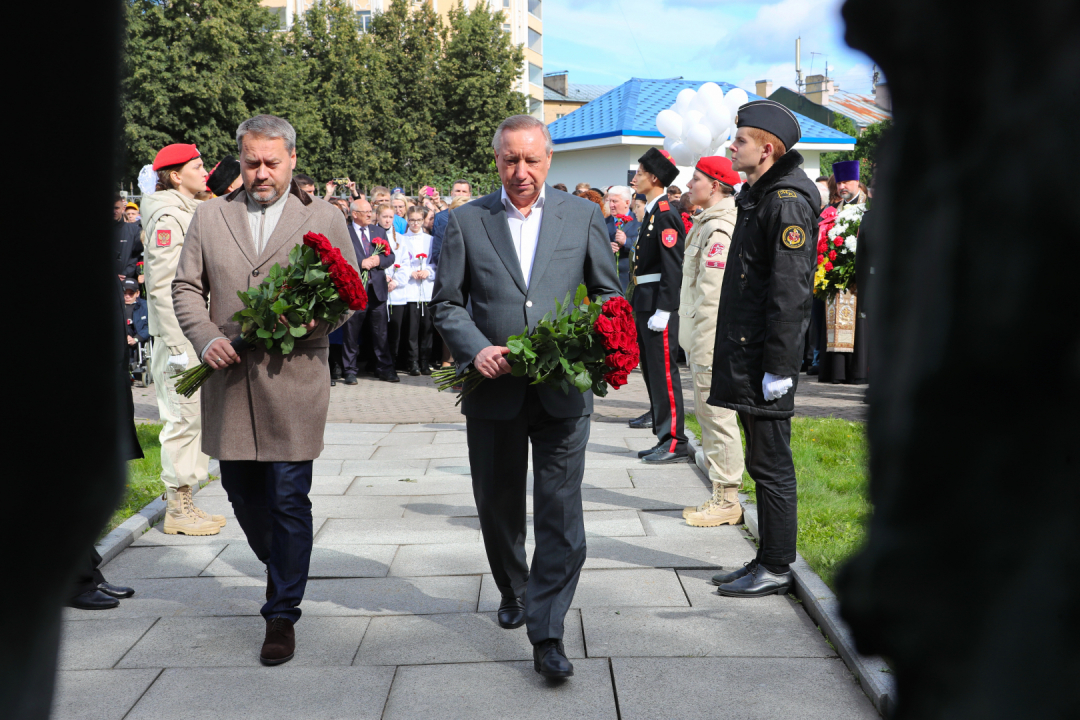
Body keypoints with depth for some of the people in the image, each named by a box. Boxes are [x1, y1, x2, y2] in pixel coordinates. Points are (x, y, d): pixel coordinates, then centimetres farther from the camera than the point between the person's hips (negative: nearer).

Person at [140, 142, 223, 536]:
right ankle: (177, 510, 4)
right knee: (184, 418, -4)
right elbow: (161, 285, -18)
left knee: (193, 417, 13)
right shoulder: (169, 216, -13)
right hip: (179, 335, -9)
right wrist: (177, 345, -21)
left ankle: (184, 502, 21)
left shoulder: (190, 212, 16)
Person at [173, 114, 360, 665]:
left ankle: (283, 614, 11)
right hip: (229, 380, 3)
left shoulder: (323, 219, 5)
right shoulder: (209, 216, 11)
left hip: (294, 379, -3)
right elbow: (185, 287, 10)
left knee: (289, 500, -1)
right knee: (241, 491, 13)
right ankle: (280, 570, 40)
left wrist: (312, 320, -15)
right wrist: (206, 337, -8)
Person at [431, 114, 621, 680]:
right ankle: (512, 590, 42)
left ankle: (547, 634, 4)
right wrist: (477, 349, -14)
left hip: (563, 390, -1)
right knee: (498, 507, 16)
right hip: (493, 390, 1)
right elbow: (446, 304, 4)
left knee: (561, 513, -4)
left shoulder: (583, 216, 4)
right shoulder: (466, 221, 3)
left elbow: (609, 294, 9)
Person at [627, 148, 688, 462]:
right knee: (651, 368, 17)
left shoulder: (665, 215, -14)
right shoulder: (652, 212, 15)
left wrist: (662, 310, -22)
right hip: (645, 302, 10)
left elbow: (673, 267, -19)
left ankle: (674, 442, -7)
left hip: (659, 303, -10)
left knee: (663, 370, -9)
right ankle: (659, 414, 31)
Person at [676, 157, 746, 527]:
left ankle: (727, 500, 3)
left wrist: (702, 348, -20)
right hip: (704, 340, 11)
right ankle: (722, 496, 22)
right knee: (710, 415, 14)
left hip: (713, 342, -11)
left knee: (717, 415, -4)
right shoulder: (707, 222, 17)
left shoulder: (719, 229, -16)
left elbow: (712, 296, -20)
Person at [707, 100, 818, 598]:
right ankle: (767, 560, 25)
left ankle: (776, 569, 8)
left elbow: (791, 291, -20)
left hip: (766, 359, -10)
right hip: (745, 357, 10)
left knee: (771, 464, -2)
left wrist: (779, 366, -22)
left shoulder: (786, 202, -15)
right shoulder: (757, 196, 16)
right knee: (762, 463, 16)